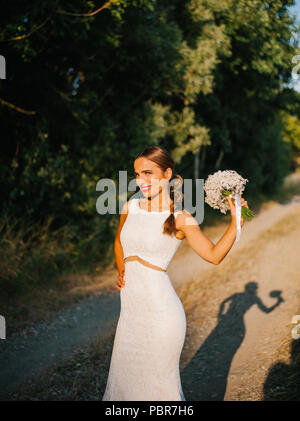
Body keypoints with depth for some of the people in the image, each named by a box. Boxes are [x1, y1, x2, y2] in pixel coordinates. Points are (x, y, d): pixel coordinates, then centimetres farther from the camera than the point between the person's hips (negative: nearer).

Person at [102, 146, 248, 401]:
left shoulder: (180, 219, -7)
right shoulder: (130, 207, 5)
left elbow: (214, 255, -3)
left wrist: (237, 221, -13)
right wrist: (121, 272, 11)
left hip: (160, 313, -5)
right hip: (130, 310, 5)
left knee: (159, 382, 8)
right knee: (125, 377, 18)